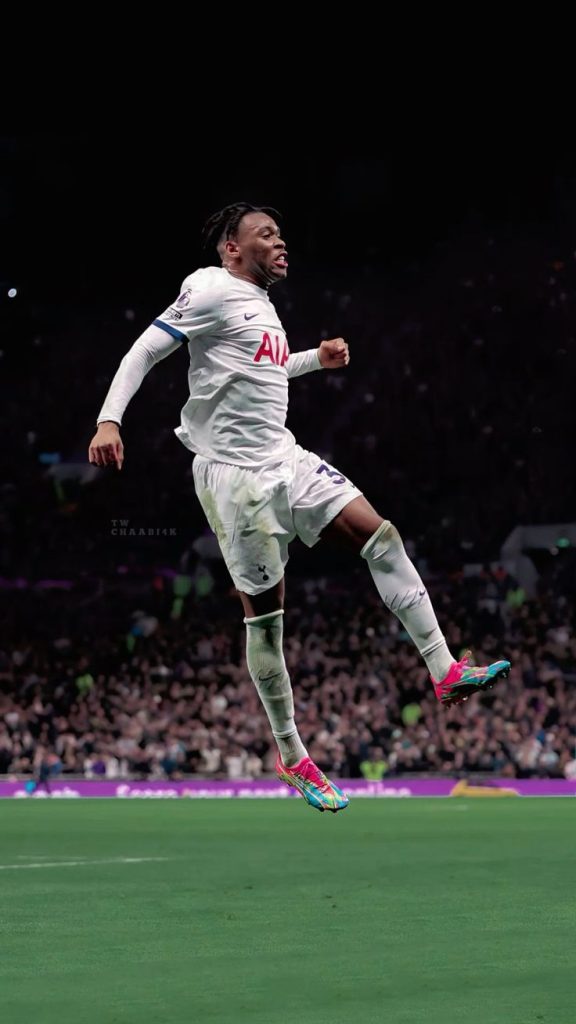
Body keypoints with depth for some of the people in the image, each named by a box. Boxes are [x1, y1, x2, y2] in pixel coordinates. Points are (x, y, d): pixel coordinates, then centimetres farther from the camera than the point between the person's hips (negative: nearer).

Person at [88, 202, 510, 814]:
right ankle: (291, 758, 6)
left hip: (284, 459, 9)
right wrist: (109, 421, -24)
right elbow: (143, 351, -12)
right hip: (234, 472, -8)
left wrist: (318, 359, 22)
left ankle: (445, 673, -3)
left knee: (382, 538, -4)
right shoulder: (212, 290, -9)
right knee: (264, 612, -3)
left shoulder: (260, 304, 17)